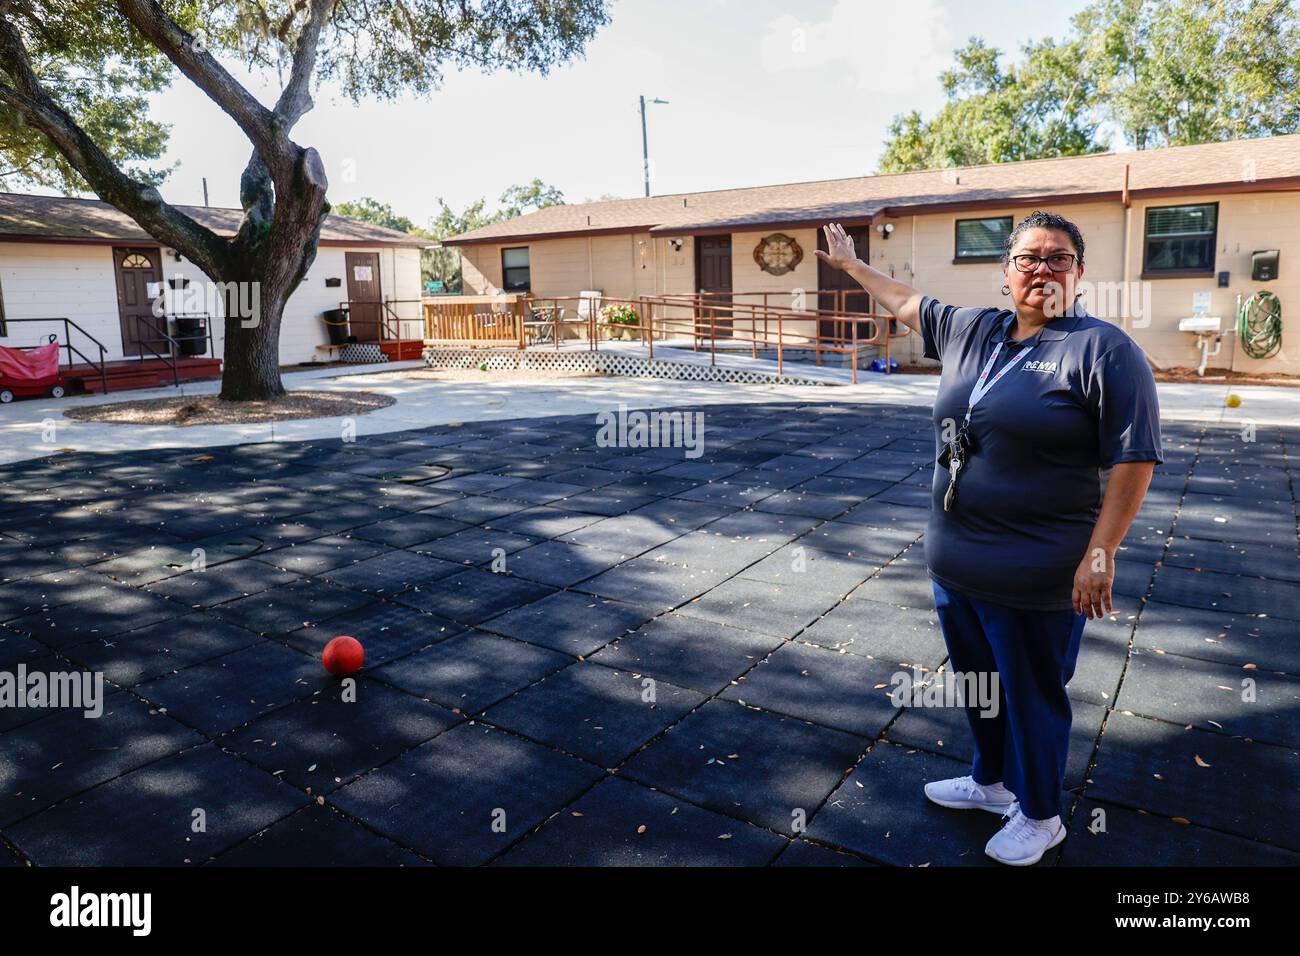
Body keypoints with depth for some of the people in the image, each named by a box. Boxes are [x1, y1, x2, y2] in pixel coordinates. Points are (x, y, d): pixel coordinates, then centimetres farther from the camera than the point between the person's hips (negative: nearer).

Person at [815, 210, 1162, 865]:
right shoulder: (970, 330, 7)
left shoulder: (1103, 349, -12)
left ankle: (1039, 816, 33)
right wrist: (851, 265, 33)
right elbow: (906, 302, 24)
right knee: (977, 681, 22)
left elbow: (1134, 458, -14)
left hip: (1034, 577, -6)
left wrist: (1100, 554, -18)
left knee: (1031, 695, 10)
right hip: (955, 562, 7)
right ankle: (991, 781, 45)